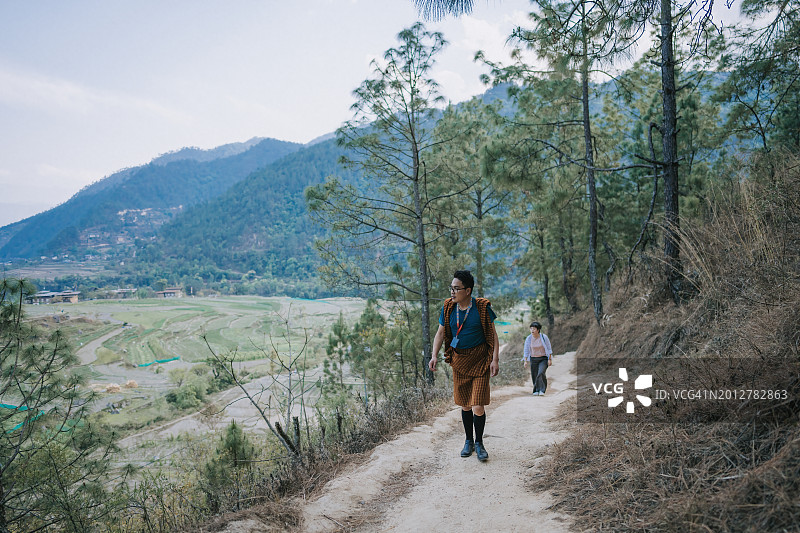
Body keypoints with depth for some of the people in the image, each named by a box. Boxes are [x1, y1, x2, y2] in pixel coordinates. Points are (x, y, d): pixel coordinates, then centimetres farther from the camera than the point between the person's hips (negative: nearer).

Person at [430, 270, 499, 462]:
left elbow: (493, 335, -4)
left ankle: (479, 443, 15)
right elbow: (440, 333, 5)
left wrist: (495, 359, -11)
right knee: (465, 405, 12)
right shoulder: (448, 308, -1)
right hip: (459, 361, 3)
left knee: (478, 406, -7)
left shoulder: (482, 307, -10)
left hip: (480, 360, -3)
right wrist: (434, 355, -8)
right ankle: (469, 441, 31)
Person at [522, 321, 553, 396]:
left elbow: (549, 349, -6)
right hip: (533, 359, 3)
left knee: (541, 373, -22)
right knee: (534, 376, 2)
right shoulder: (529, 338, -6)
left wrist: (550, 359, -9)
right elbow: (526, 350, -2)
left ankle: (542, 390, -17)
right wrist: (525, 361, -8)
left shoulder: (544, 337, -12)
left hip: (543, 359, -3)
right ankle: (536, 390, 21)